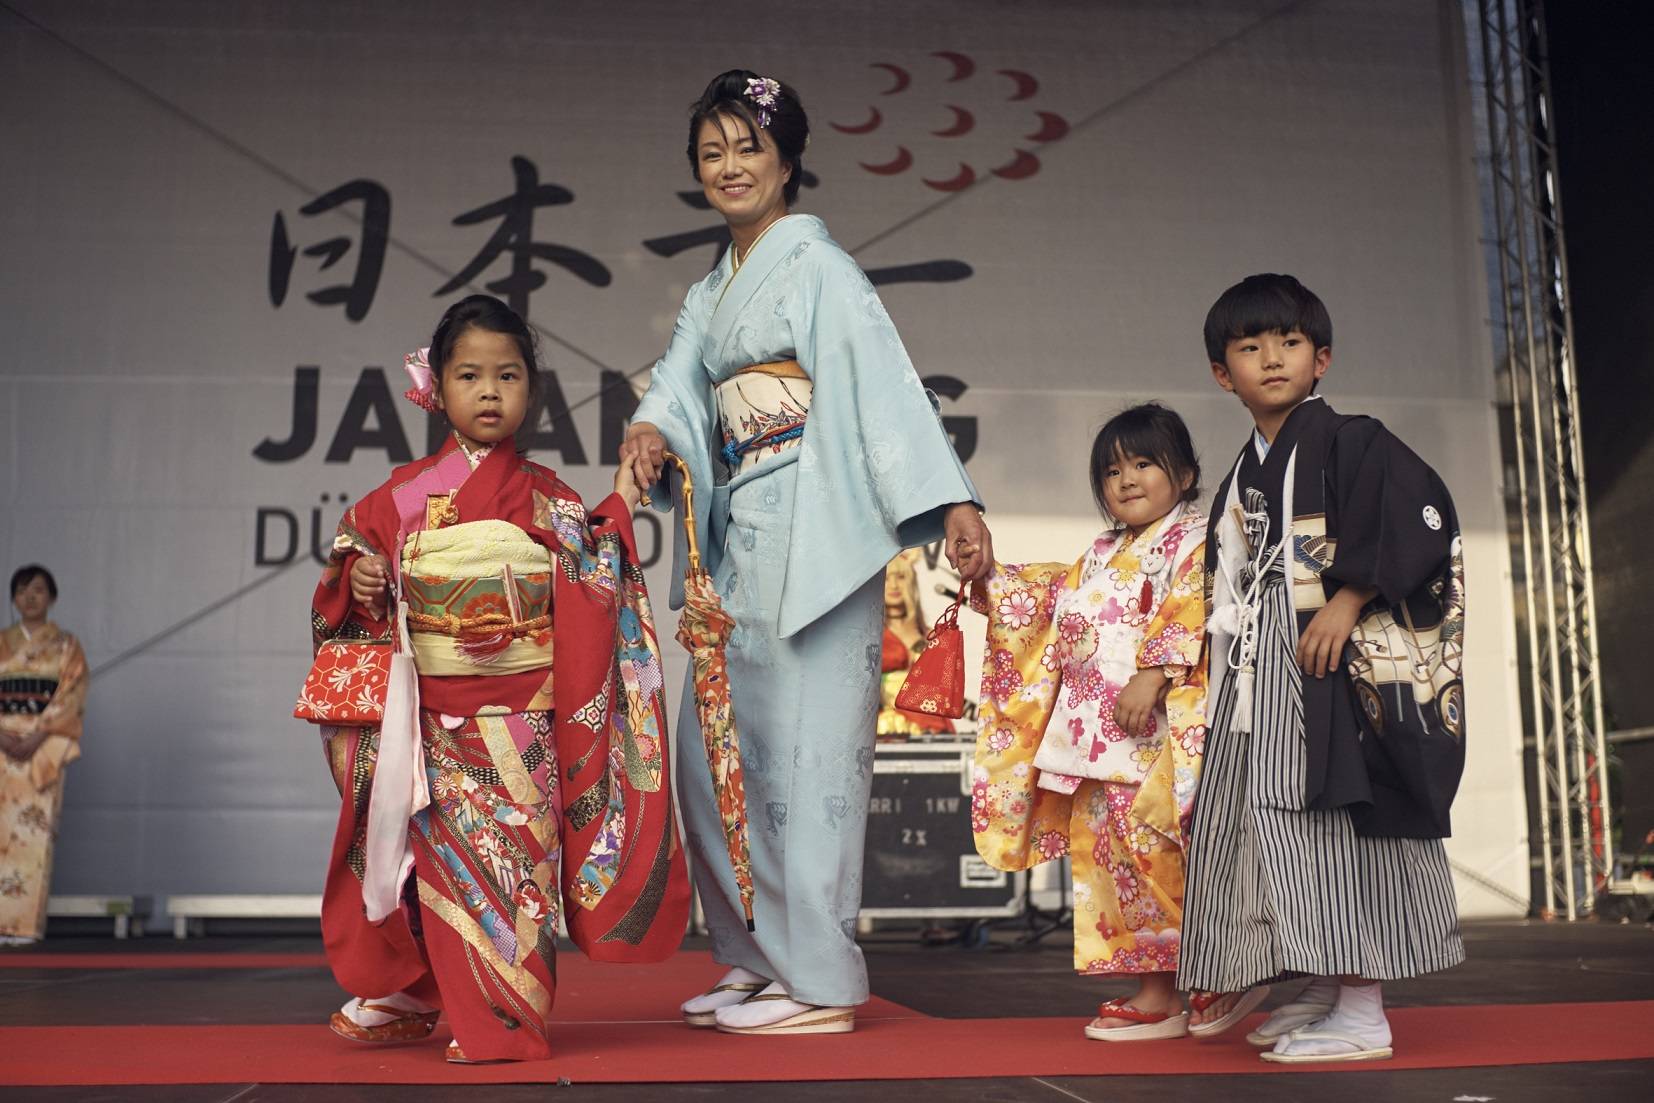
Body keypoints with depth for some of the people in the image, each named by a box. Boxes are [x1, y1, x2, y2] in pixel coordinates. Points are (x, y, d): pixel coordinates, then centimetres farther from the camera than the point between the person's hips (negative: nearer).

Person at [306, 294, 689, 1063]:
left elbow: (587, 592, 4)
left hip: (520, 716, 0)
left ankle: (506, 1020, 8)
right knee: (441, 852, 5)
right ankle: (407, 998, 24)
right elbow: (353, 551, 14)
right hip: (432, 714, 1)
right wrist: (355, 575, -7)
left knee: (515, 850, -1)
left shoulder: (551, 500, 5)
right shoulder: (406, 493, 6)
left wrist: (618, 507, -4)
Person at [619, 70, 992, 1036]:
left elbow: (887, 383, -12)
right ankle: (761, 959, 22)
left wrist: (955, 505, -22)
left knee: (806, 749, -7)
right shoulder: (711, 294, 21)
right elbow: (679, 389, 8)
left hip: (812, 540, -8)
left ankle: (819, 983, 2)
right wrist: (650, 432, -16)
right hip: (740, 542, 8)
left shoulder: (819, 266, -2)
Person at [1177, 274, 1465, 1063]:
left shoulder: (1348, 442, -4)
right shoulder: (1243, 475, 18)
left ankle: (1362, 1013, -5)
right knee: (1270, 816, 9)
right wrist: (1225, 657, 16)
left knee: (1331, 818, -11)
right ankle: (1322, 994, 19)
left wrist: (1348, 600, -22)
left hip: (1337, 661, -8)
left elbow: (1420, 515, -17)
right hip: (1261, 672, 8)